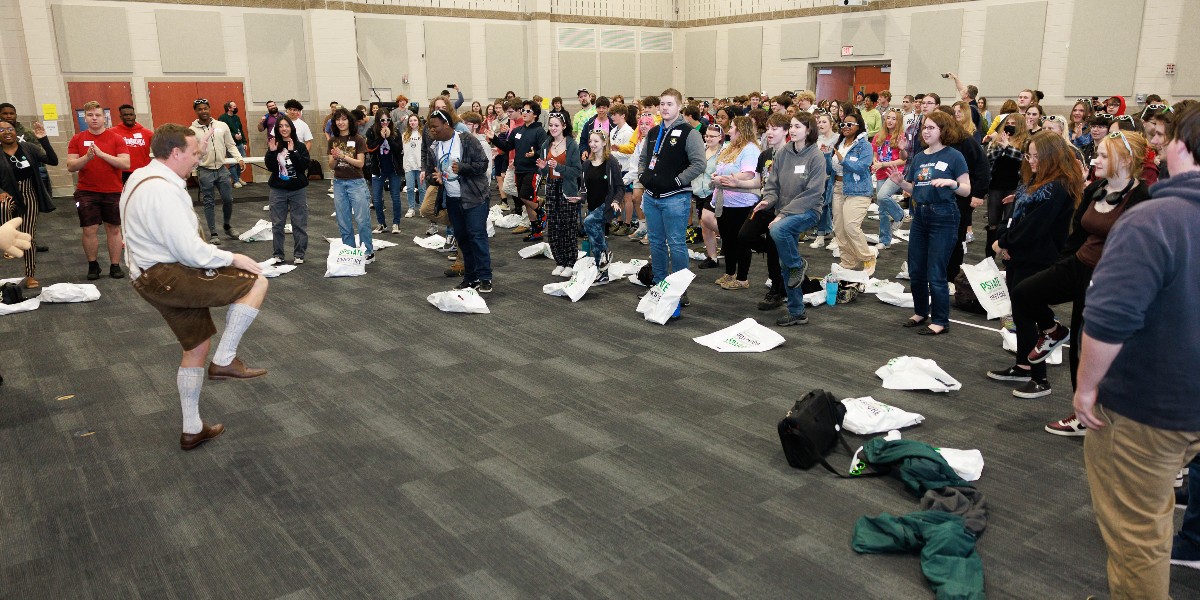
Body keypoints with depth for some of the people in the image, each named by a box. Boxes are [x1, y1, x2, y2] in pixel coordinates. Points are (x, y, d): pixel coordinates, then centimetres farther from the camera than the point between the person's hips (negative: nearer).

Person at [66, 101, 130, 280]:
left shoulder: (116, 138, -2)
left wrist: (102, 154, -21)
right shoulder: (77, 139, 3)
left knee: (113, 229, 6)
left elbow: (126, 164, -12)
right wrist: (87, 157, -19)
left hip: (112, 191, -1)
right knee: (89, 230, 1)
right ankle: (93, 265, 16)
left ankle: (115, 266, 14)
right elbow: (70, 167, -1)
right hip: (86, 192, 1)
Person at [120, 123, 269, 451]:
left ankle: (192, 430, 30)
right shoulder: (162, 191, -23)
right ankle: (224, 361, -3)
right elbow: (190, 250, -25)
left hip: (154, 278, 11)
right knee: (256, 282, -10)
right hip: (168, 277, -11)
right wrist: (233, 258, -13)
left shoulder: (144, 176, 11)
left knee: (196, 348, 19)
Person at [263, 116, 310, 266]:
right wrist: (272, 152, -18)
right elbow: (270, 167, -5)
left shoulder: (300, 146, -1)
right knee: (277, 224, 7)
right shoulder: (274, 146, 3)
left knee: (299, 224, 4)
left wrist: (292, 152, -20)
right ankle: (277, 254, 16)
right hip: (278, 190, 1)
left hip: (297, 190, -1)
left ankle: (299, 254, 14)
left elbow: (304, 165, -12)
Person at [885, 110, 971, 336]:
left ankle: (941, 321, 9)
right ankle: (920, 312, 30)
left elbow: (967, 190, -7)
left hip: (943, 217, -6)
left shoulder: (953, 156, -6)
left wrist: (951, 183, -26)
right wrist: (901, 182, -3)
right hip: (919, 215, 6)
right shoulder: (918, 158, 10)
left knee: (936, 274, -4)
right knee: (916, 270, 13)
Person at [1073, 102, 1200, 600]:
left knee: (1132, 528, 8)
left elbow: (1107, 320, -28)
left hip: (1143, 408, -8)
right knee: (1151, 511, 26)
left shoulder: (1153, 220, -23)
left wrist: (1086, 386, -15)